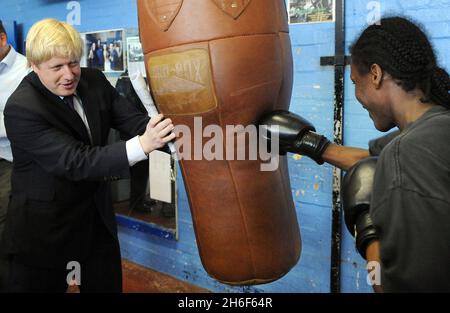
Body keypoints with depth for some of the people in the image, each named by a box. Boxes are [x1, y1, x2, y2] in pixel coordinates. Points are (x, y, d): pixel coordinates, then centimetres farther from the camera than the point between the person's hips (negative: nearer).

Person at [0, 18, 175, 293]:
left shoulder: (94, 80, -2)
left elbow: (132, 119, -6)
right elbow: (75, 162, -28)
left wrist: (170, 136, -26)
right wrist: (142, 145, -37)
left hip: (97, 213, 6)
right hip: (44, 224, -6)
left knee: (107, 285, 18)